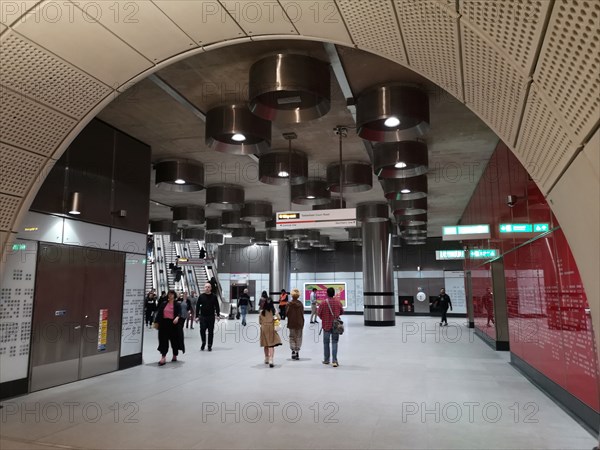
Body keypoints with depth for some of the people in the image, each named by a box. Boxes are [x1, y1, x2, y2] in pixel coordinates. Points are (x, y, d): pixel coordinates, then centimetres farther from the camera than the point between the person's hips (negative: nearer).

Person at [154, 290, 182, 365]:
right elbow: (159, 313, 8)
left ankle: (175, 356, 24)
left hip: (173, 324, -2)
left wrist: (177, 318, -31)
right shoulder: (163, 304, 8)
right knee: (163, 340, -3)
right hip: (164, 323, 2)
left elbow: (179, 313, -10)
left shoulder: (177, 304, 0)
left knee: (174, 340, 7)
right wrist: (156, 322, 4)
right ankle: (163, 357, -4)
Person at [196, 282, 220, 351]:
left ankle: (209, 346, 13)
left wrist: (218, 315, -3)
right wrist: (197, 316, -1)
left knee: (211, 331, 3)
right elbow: (197, 306, 4)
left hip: (211, 317, 0)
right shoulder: (201, 296, 2)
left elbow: (217, 306, 5)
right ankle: (203, 343, 16)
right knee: (202, 330, -8)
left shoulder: (214, 296, 2)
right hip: (203, 316, 0)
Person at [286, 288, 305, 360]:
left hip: (292, 323, -2)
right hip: (299, 323, 2)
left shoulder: (290, 304, -11)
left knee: (292, 337, 10)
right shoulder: (300, 304, -2)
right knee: (298, 337, 10)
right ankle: (297, 351, 6)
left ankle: (293, 350, -4)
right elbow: (302, 313, 2)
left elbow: (287, 313, -9)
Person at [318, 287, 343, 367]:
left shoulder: (323, 302, -12)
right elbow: (342, 312, 9)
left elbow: (319, 313, -5)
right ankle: (334, 360, -6)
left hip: (326, 325, -1)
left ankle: (326, 360, 23)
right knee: (334, 342, 5)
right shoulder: (338, 302, -4)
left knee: (326, 342, 14)